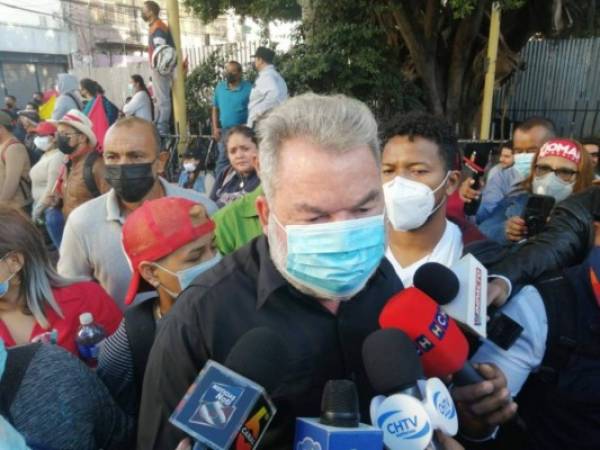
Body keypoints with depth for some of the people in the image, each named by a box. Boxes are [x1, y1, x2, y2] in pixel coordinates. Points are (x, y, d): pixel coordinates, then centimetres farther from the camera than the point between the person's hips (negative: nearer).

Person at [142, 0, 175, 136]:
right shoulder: (154, 27, 20)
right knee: (158, 98, 13)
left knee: (163, 98, -9)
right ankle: (158, 125, 19)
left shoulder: (158, 27, -11)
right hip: (156, 67, 11)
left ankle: (163, 128, -9)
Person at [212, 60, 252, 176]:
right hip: (224, 131, 3)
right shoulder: (220, 86, 5)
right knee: (223, 160, 9)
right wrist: (215, 128, 2)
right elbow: (215, 108, 10)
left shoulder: (248, 88, -8)